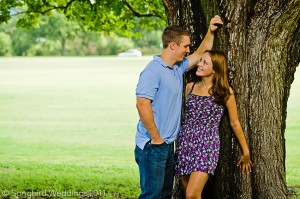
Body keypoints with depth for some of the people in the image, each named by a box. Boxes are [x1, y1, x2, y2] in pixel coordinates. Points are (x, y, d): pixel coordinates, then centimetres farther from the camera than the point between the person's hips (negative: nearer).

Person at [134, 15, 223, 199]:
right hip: (152, 146, -9)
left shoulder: (178, 68, 12)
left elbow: (201, 54, 27)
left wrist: (211, 32, 15)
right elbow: (142, 104, -24)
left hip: (169, 145, 9)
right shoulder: (153, 71, -16)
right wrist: (156, 138, -19)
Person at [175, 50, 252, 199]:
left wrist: (246, 153, 11)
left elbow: (235, 124, 5)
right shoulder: (190, 87, 10)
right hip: (185, 143, 5)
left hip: (206, 146, -5)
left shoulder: (224, 92, -1)